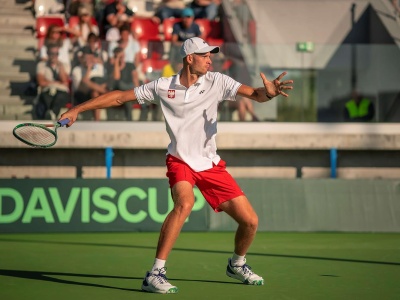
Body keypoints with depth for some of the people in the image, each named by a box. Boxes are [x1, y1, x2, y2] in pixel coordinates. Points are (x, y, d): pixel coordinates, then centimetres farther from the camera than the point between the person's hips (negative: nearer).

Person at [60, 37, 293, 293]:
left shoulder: (217, 82, -5)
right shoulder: (163, 87, -6)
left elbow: (255, 94, -14)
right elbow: (120, 97, 1)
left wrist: (268, 92, -39)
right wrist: (77, 110, -1)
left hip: (211, 164, 3)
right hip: (180, 161, -3)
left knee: (250, 221, -1)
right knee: (185, 202, -35)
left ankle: (237, 264, 32)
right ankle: (156, 273, -31)